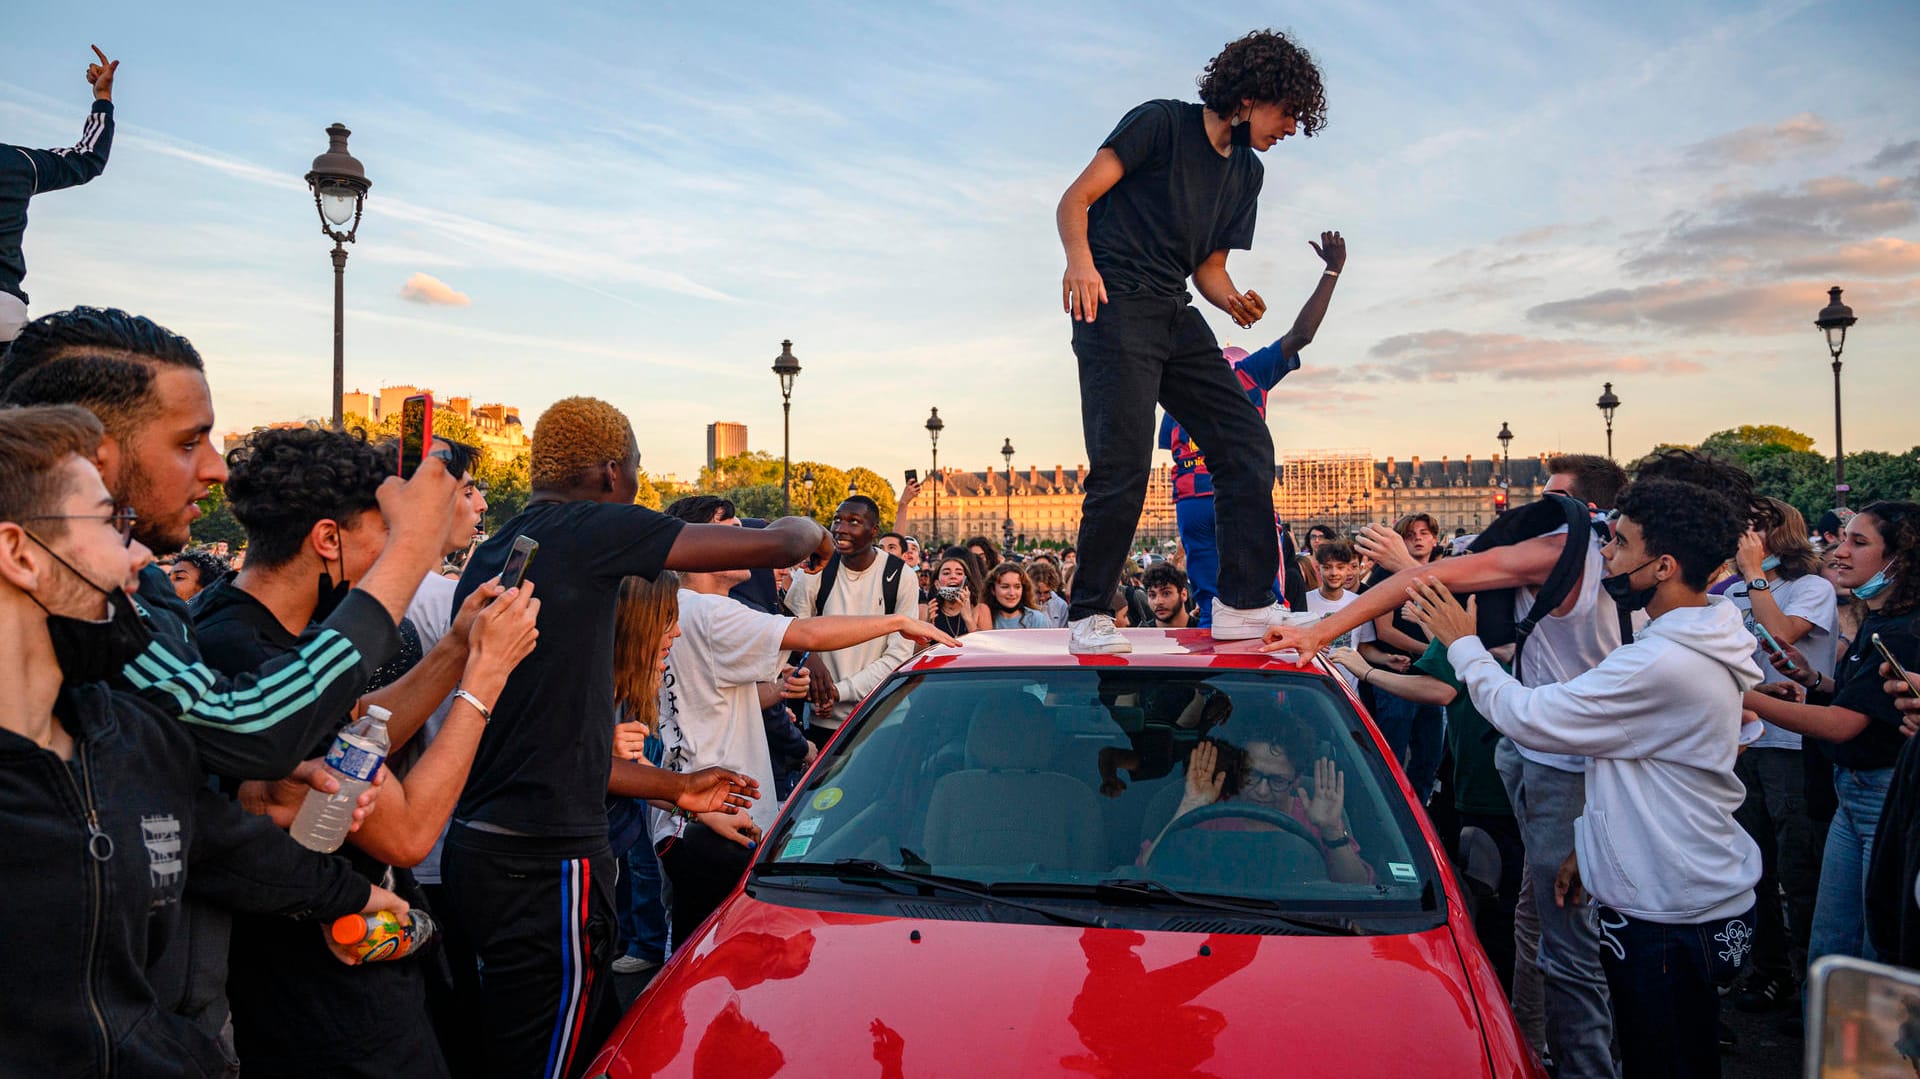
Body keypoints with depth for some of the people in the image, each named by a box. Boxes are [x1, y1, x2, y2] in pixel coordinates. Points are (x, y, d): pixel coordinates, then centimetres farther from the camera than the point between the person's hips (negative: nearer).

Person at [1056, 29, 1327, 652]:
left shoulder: (1247, 171, 20)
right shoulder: (1162, 122, -1)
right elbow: (1075, 200, -7)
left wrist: (1234, 300, -3)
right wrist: (1080, 260, -28)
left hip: (1176, 318, 8)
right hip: (1116, 304, -8)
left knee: (1247, 445, -1)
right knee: (1123, 466, -15)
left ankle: (1245, 607, 3)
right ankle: (1088, 617, -2)